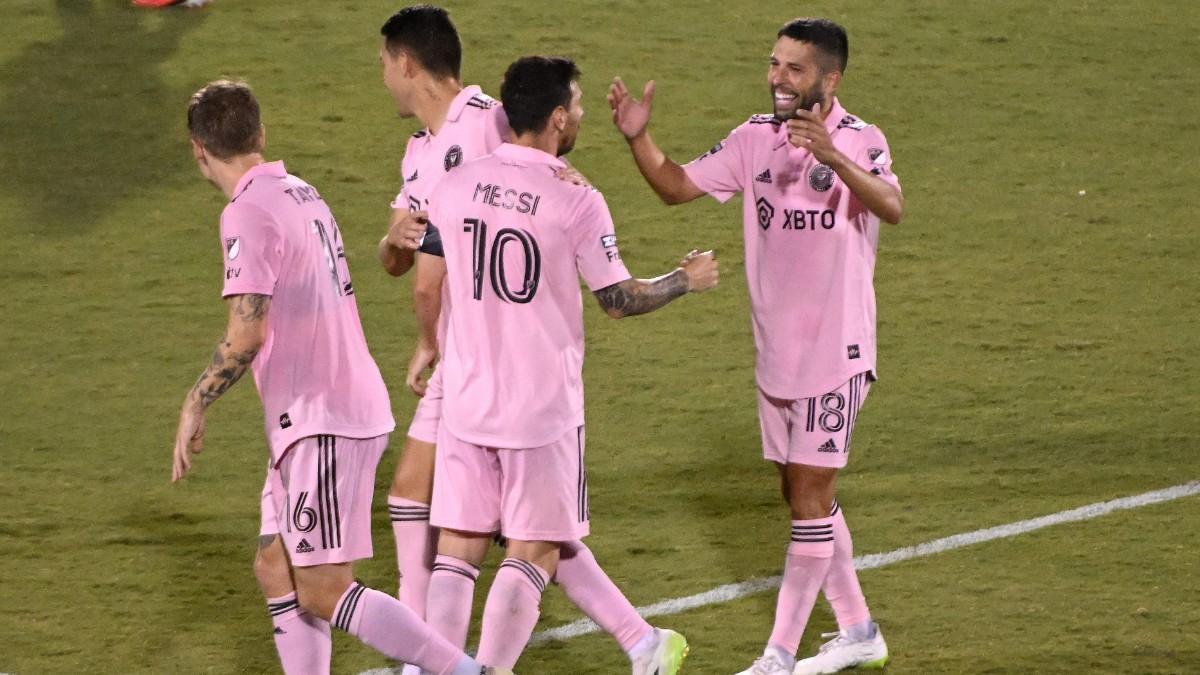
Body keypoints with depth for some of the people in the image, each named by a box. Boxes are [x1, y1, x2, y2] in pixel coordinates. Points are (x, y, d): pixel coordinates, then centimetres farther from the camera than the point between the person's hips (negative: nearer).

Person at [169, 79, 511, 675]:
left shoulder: (247, 213, -15)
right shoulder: (303, 195, 11)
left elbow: (246, 336, -21)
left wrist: (195, 405, -10)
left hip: (321, 422, -9)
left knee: (322, 593, -7)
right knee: (276, 570, 12)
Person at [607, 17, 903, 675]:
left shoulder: (858, 141, -14)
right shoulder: (756, 139, 3)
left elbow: (891, 207, -33)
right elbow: (677, 185, 4)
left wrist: (833, 158, -50)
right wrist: (638, 137, -14)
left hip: (834, 349, -7)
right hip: (776, 349, 7)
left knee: (809, 497, -5)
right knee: (803, 496, 15)